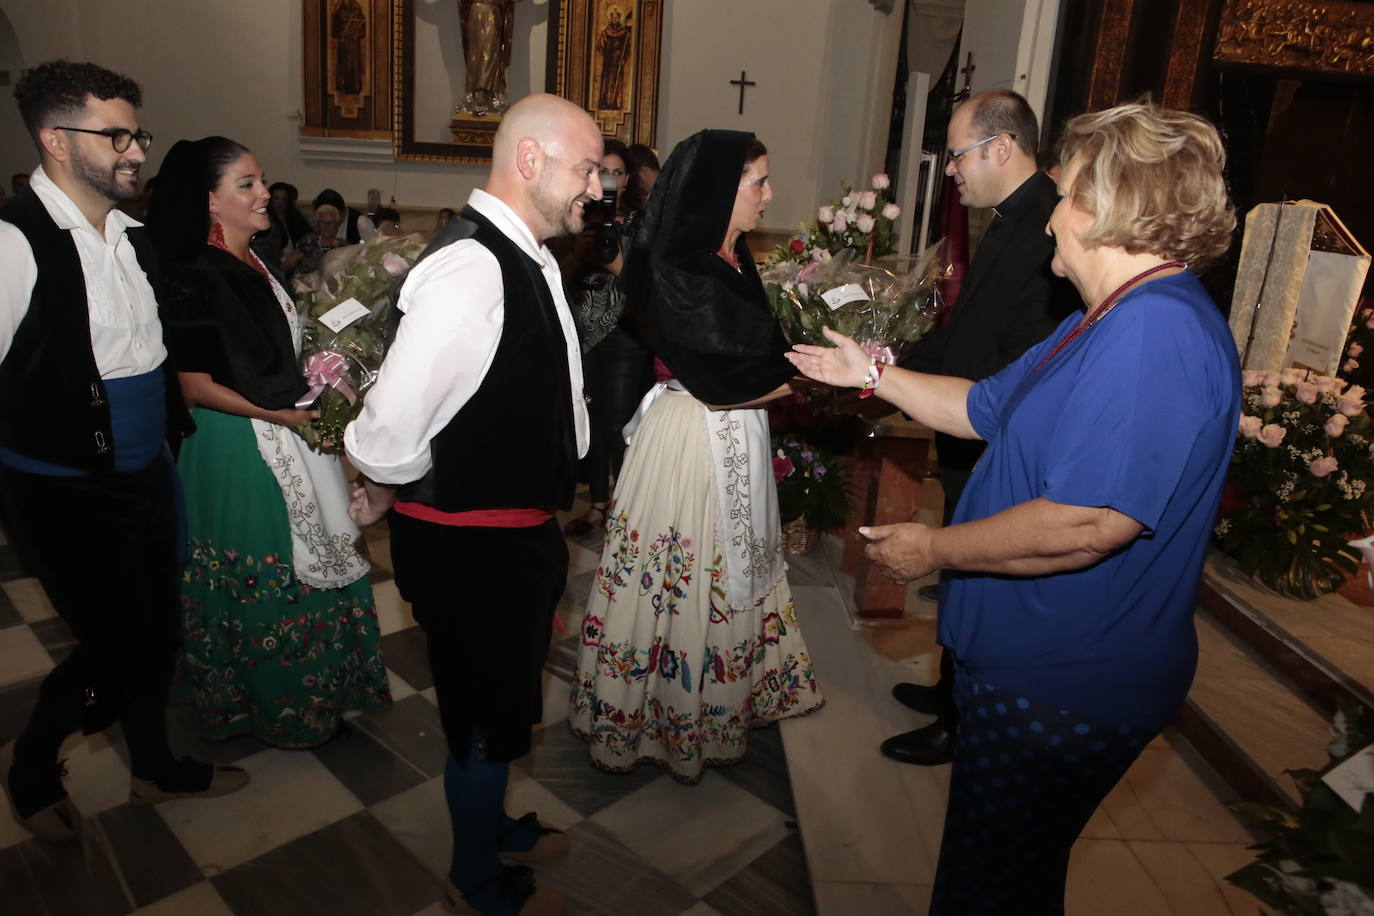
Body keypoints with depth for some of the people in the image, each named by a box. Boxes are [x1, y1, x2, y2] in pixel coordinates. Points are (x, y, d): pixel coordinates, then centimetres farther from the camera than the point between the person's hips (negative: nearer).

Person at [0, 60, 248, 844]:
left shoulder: (132, 236, 7)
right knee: (119, 646, 3)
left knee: (158, 629, 18)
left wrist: (170, 435, 12)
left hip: (146, 474, 7)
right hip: (68, 492, -7)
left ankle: (155, 766, 41)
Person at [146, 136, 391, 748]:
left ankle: (316, 691, 36)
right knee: (262, 581, 6)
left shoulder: (257, 266, 8)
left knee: (304, 568, 18)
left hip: (286, 442, 8)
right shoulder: (196, 278, -17)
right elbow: (194, 385, -18)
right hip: (238, 450, -8)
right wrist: (278, 414, -19)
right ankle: (274, 706, 26)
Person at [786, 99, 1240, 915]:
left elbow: (1089, 523, -34)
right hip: (1032, 663, 10)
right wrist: (874, 374, 15)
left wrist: (935, 549, -21)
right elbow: (988, 408, 16)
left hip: (1064, 688, -10)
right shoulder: (1120, 320, 11)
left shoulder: (1156, 332, -28)